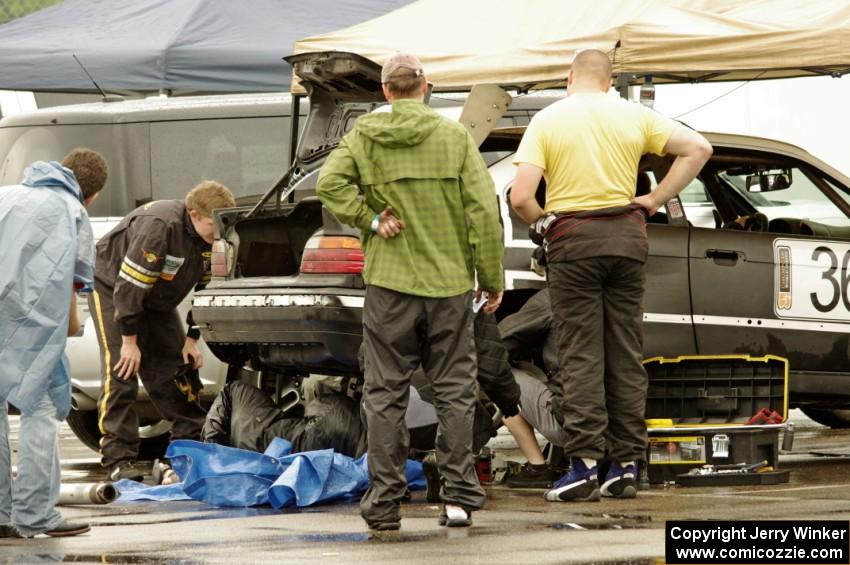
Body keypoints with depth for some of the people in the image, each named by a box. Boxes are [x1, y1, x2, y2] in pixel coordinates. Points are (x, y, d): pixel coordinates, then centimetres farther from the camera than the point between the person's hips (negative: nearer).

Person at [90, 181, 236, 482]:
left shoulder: (214, 239, -13)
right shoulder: (159, 227, -35)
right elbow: (129, 286, -32)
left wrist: (192, 340, -3)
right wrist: (130, 340, -28)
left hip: (157, 301, 7)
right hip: (112, 288, -7)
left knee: (175, 371, 1)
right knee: (121, 370, -16)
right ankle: (118, 459, -18)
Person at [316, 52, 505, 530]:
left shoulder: (363, 136, 1)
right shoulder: (454, 136, -1)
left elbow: (330, 183, -15)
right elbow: (484, 209, -4)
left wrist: (370, 221, -7)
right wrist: (493, 279, 2)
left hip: (389, 281, 0)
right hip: (450, 280, 0)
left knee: (386, 395, 4)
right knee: (455, 391, 8)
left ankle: (385, 503, 3)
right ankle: (460, 495, 5)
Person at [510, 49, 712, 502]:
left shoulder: (547, 120, -4)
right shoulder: (633, 116, 5)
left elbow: (520, 197, -13)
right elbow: (697, 148, 5)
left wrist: (540, 221, 8)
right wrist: (655, 199, 6)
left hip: (572, 238, -3)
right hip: (627, 235, 3)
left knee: (580, 355, -1)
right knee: (626, 354, 8)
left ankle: (584, 464, -7)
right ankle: (625, 465, 9)